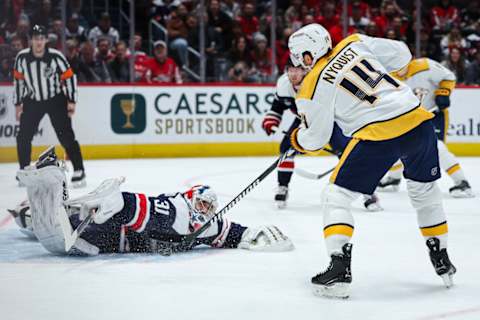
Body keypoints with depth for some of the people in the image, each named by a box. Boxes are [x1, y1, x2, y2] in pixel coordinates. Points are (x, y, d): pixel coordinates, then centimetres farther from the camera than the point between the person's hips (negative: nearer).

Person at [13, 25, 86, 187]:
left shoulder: (56, 57, -19)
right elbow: (18, 80, 3)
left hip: (56, 100, -3)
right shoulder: (22, 57, -11)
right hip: (33, 101, 3)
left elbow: (69, 77, -9)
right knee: (23, 136, -1)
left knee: (66, 135, -10)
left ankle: (79, 171, -5)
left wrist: (71, 101, -10)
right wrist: (18, 104, 6)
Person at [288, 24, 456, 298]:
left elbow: (315, 139, 6)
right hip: (419, 119, 6)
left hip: (378, 136, -6)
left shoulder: (313, 86, 0)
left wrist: (294, 140, 27)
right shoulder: (355, 44, 11)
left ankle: (339, 269, -7)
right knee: (425, 190, 28)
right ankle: (442, 262, 37)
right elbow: (401, 54, 15)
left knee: (337, 197, 7)